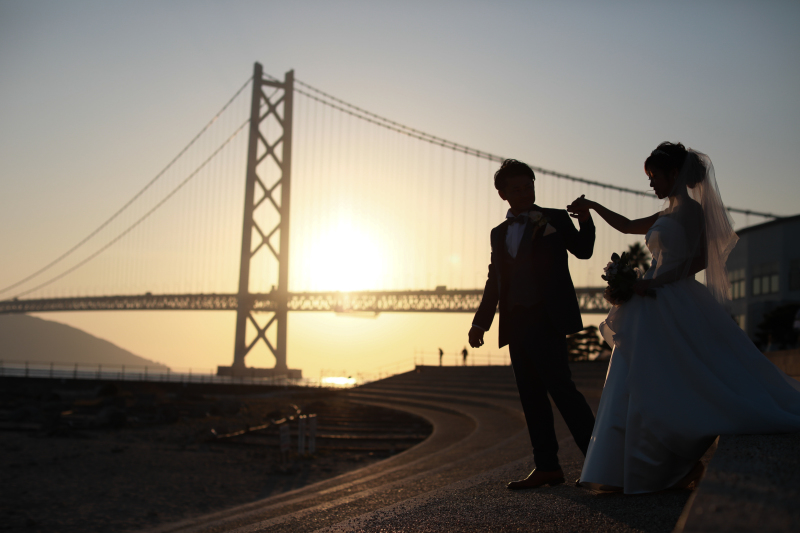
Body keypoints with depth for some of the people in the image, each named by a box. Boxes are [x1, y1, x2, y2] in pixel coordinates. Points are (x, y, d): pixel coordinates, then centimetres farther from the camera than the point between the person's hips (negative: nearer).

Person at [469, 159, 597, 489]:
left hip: (546, 319, -5)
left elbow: (583, 250, -8)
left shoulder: (556, 219, 6)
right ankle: (547, 466, 10)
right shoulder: (499, 233, 18)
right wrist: (480, 322, 16)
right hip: (516, 323, 6)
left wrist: (584, 218, -23)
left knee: (560, 386, -12)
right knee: (531, 396, 5)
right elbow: (494, 281, 20)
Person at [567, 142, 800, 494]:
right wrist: (593, 207, 22)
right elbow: (627, 226, 31)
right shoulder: (668, 215, 19)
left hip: (675, 308, -10)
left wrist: (649, 283, -15)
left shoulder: (690, 209, -8)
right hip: (658, 312, 10)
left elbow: (700, 259, -14)